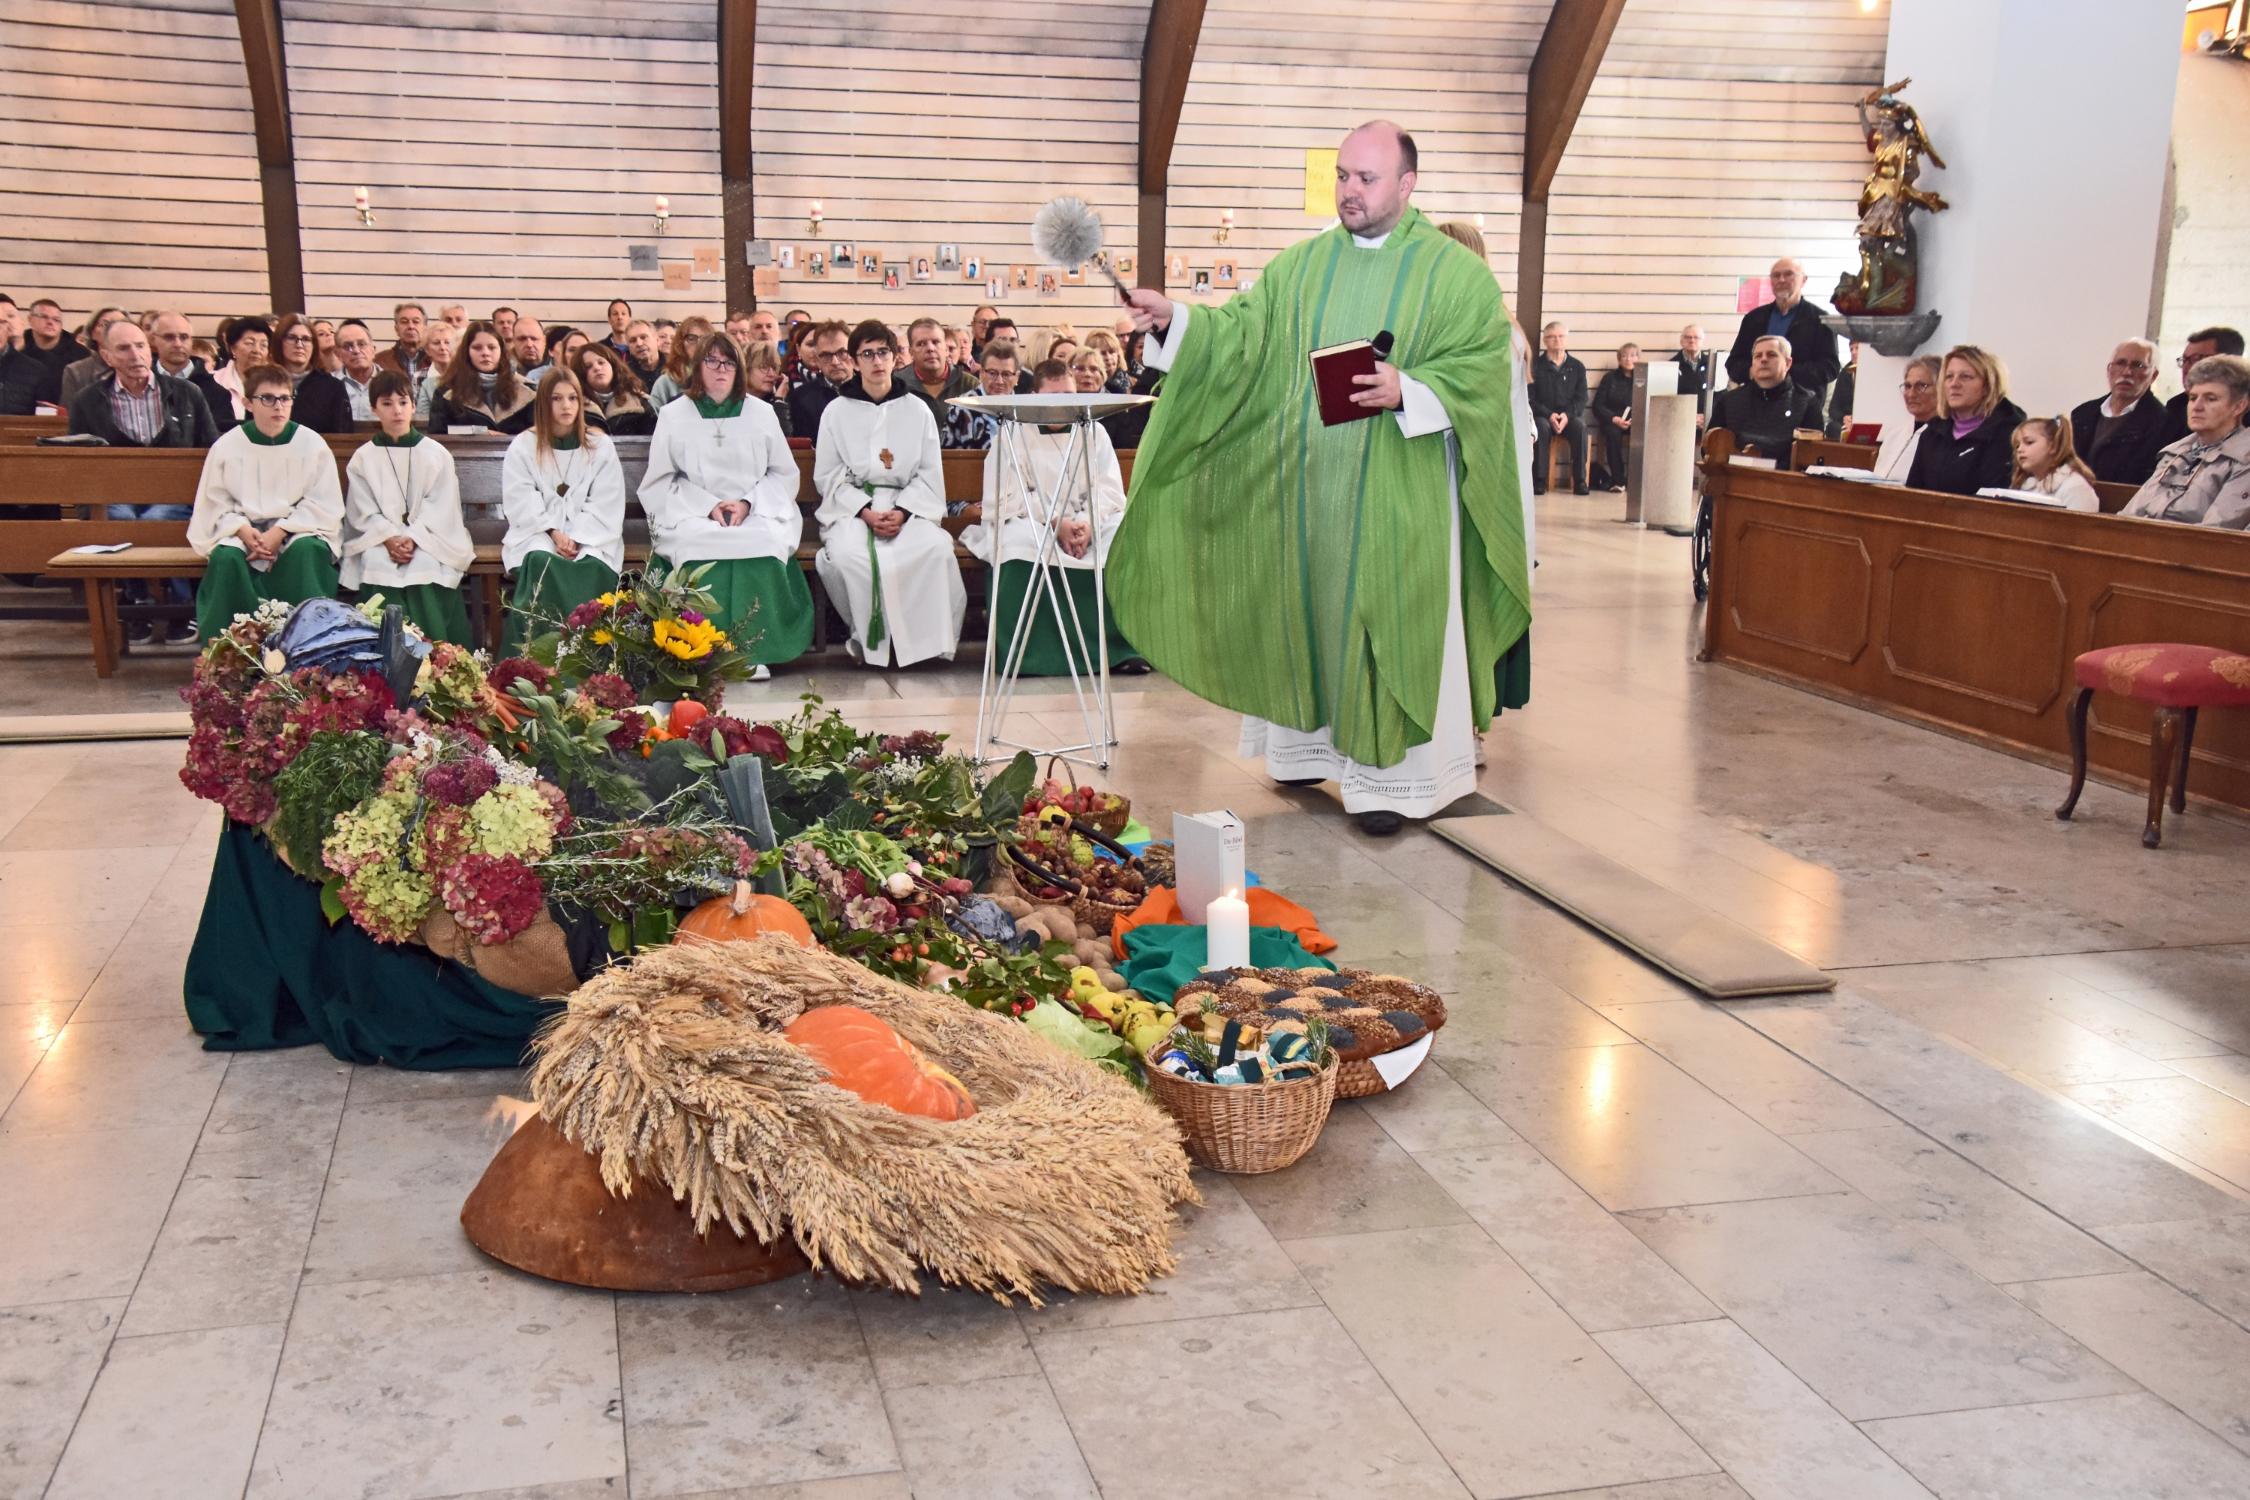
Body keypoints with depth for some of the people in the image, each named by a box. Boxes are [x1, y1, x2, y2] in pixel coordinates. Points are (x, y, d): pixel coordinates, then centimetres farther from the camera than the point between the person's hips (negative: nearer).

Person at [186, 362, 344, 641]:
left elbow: (324, 506, -5)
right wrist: (242, 530, -17)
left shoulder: (312, 444, -2)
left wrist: (281, 531, -17)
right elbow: (214, 504, 3)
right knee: (226, 558, -32)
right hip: (243, 532, 1)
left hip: (299, 531, -1)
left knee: (307, 551, -36)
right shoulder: (227, 446, 2)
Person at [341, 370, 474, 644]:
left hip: (426, 537, -1)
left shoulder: (436, 454, 6)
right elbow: (363, 511, 1)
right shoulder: (363, 458, 9)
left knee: (424, 564, -31)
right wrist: (389, 539, -17)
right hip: (379, 539, 1)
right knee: (377, 565, -30)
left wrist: (412, 538, -16)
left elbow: (440, 508, -2)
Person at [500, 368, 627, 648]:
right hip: (538, 533, 0)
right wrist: (553, 532, -15)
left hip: (590, 536, 0)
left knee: (593, 566, -34)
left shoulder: (601, 446, 11)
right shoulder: (523, 446, 10)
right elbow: (521, 502, 0)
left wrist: (576, 538, -13)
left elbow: (606, 505, 2)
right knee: (541, 562, -35)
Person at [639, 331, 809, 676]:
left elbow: (784, 474, 11)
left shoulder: (761, 413, 13)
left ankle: (754, 649, -28)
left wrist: (748, 502, -7)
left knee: (766, 542, -33)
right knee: (695, 544, -35)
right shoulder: (673, 415, 10)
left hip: (757, 514, 1)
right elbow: (660, 481, 5)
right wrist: (708, 506, -10)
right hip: (693, 515, -1)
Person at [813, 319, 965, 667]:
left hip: (908, 506, 1)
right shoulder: (837, 411, 9)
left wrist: (902, 512, -11)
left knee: (936, 547, -31)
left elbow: (929, 473, 7)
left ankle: (924, 637, -18)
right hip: (852, 506, -1)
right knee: (847, 553, -34)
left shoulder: (917, 410, 12)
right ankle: (869, 637, -13)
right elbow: (828, 475, 3)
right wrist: (866, 511, -13)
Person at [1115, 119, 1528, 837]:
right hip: (1304, 488, 4)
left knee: (1386, 624, -2)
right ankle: (1314, 745, 26)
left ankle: (1391, 774, 4)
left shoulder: (1455, 272, -2)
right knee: (1309, 609, 11)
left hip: (1395, 493, -4)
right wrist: (1175, 320, -12)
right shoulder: (1300, 266, 11)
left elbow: (1483, 368, -10)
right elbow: (1242, 334, 5)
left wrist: (1408, 390, -25)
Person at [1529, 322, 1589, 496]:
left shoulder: (1577, 367, 8)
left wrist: (1567, 415, -17)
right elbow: (1530, 398, -3)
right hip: (1542, 415, -1)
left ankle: (1579, 480, -28)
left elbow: (1581, 398, 3)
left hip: (1570, 415, 1)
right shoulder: (1535, 366, 3)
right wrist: (1549, 415, -19)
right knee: (1542, 427, -35)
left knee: (1580, 426, -31)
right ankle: (1539, 480, -31)